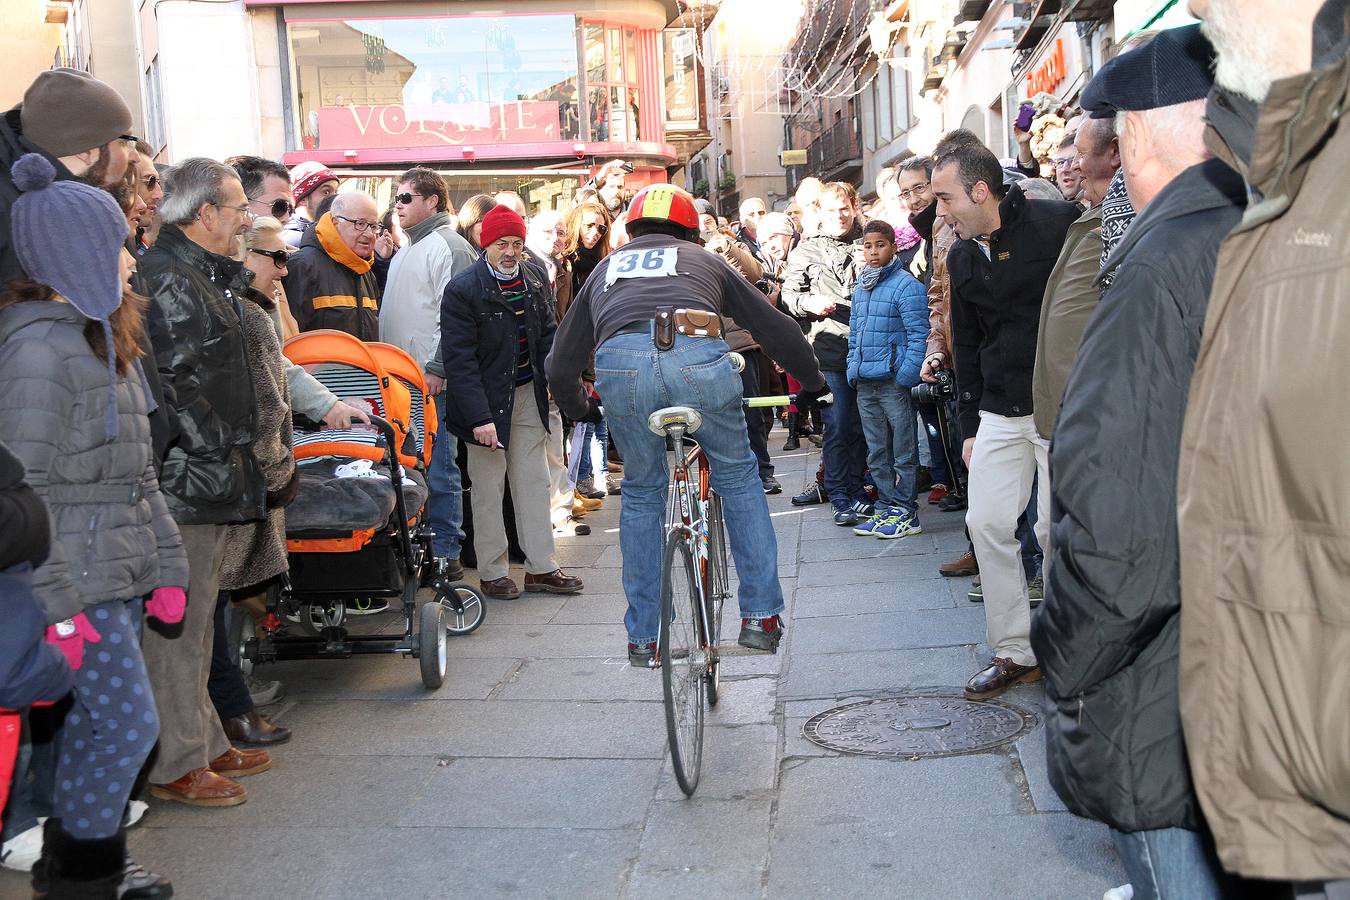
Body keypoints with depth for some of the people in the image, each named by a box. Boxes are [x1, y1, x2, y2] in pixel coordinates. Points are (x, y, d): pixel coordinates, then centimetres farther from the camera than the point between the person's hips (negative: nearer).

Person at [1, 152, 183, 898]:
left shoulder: (102, 338, 15)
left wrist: (167, 567, 13)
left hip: (120, 572, 9)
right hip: (78, 583, -9)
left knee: (95, 726, 15)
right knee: (128, 726, -4)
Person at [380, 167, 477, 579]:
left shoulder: (449, 246, -7)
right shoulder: (406, 251, 22)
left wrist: (437, 368, -20)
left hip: (433, 380, -9)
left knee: (438, 468, -5)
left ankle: (445, 553, 2)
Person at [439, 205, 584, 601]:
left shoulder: (534, 280, 4)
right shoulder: (463, 289, -14)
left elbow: (548, 335, 12)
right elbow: (459, 359, -17)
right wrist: (480, 417, -22)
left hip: (528, 394, 5)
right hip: (487, 400, -5)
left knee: (534, 482, 9)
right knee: (489, 488, 4)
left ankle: (540, 567, 18)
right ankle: (492, 572, 16)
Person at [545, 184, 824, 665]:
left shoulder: (606, 269, 36)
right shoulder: (704, 260, 33)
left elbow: (561, 364, 34)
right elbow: (776, 326, 33)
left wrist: (580, 409, 53)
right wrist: (813, 381, 47)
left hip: (620, 363, 1)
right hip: (697, 357, -1)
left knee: (641, 492, 21)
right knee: (738, 476, 21)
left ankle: (643, 636, 26)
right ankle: (761, 615, 21)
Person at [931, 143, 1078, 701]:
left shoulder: (1059, 225, -10)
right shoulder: (961, 258, 10)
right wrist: (969, 424, 15)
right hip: (999, 412, 6)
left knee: (1059, 530, -2)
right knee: (987, 523, 2)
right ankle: (1013, 652, 16)